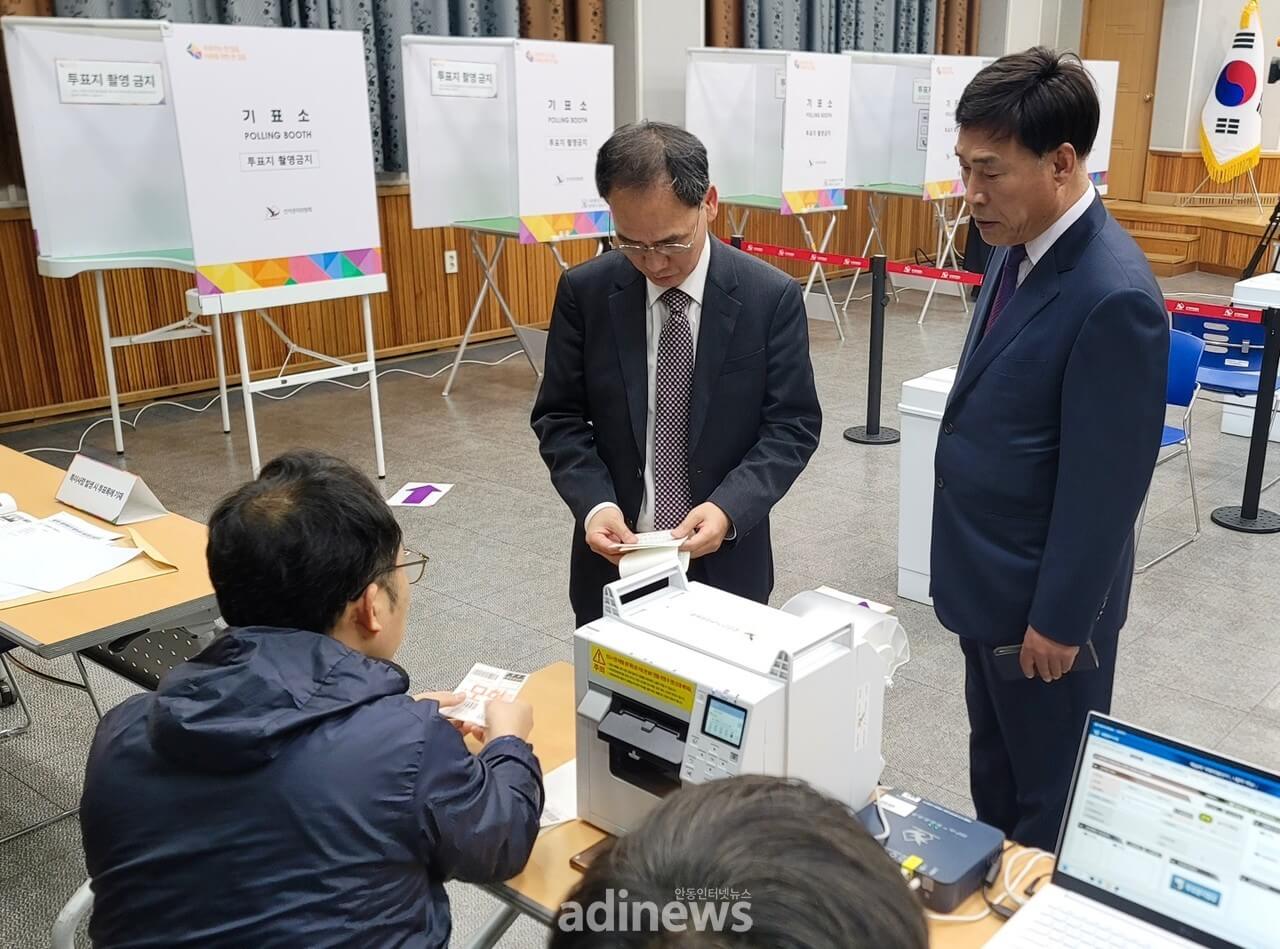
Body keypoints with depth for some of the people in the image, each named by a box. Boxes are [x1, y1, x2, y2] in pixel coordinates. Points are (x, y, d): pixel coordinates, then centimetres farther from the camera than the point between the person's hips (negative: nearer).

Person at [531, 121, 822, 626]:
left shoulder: (772, 297, -10)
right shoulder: (584, 292, -6)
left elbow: (793, 425, -7)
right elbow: (559, 417, -1)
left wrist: (730, 508, -22)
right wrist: (593, 504, -17)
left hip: (726, 563, -1)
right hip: (612, 559, 1)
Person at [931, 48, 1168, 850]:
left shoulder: (1114, 296, -26)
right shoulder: (1018, 250, 2)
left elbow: (1105, 485, -22)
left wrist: (1058, 620, -15)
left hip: (1044, 601, -9)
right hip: (988, 583, 9)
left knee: (1048, 808, 14)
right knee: (994, 783, 25)